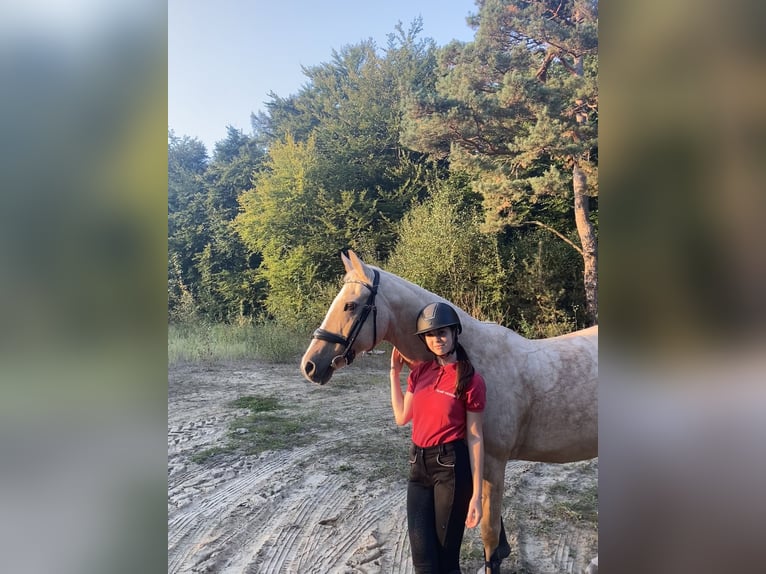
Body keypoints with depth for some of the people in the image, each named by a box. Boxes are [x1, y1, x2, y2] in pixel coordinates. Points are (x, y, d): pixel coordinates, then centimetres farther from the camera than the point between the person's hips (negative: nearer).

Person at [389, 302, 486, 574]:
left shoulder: (470, 380, -11)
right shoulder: (419, 372, 6)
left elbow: (475, 438, -10)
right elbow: (402, 417, 11)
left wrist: (476, 495, -10)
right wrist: (394, 371, 11)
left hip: (451, 466, -5)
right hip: (418, 465, 5)